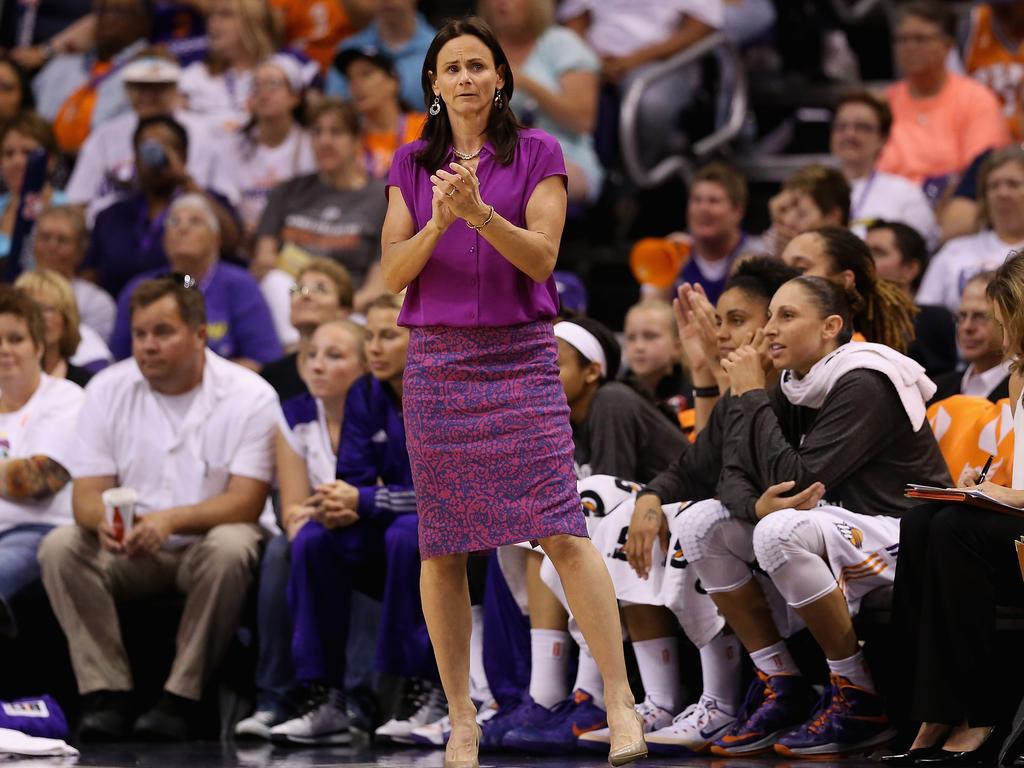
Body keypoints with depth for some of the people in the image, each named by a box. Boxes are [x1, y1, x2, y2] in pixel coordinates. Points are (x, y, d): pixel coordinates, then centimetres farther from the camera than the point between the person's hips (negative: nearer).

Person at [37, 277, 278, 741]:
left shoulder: (250, 396, -9)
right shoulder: (107, 390, 1)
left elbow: (246, 502, -16)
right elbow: (87, 493, -3)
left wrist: (172, 520, -33)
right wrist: (104, 520, -29)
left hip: (206, 542, -3)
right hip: (127, 548, 3)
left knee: (230, 547, -36)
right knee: (60, 547, -24)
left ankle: (182, 699, -29)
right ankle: (106, 695, -25)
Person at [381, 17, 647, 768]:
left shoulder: (538, 154, 4)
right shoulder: (412, 164, 10)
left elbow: (541, 257, -5)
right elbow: (393, 271, 4)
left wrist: (478, 210, -20)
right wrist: (438, 221, -15)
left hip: (520, 359, -2)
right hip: (437, 362, 3)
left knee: (562, 530, -13)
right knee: (442, 547, 1)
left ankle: (621, 699, -12)